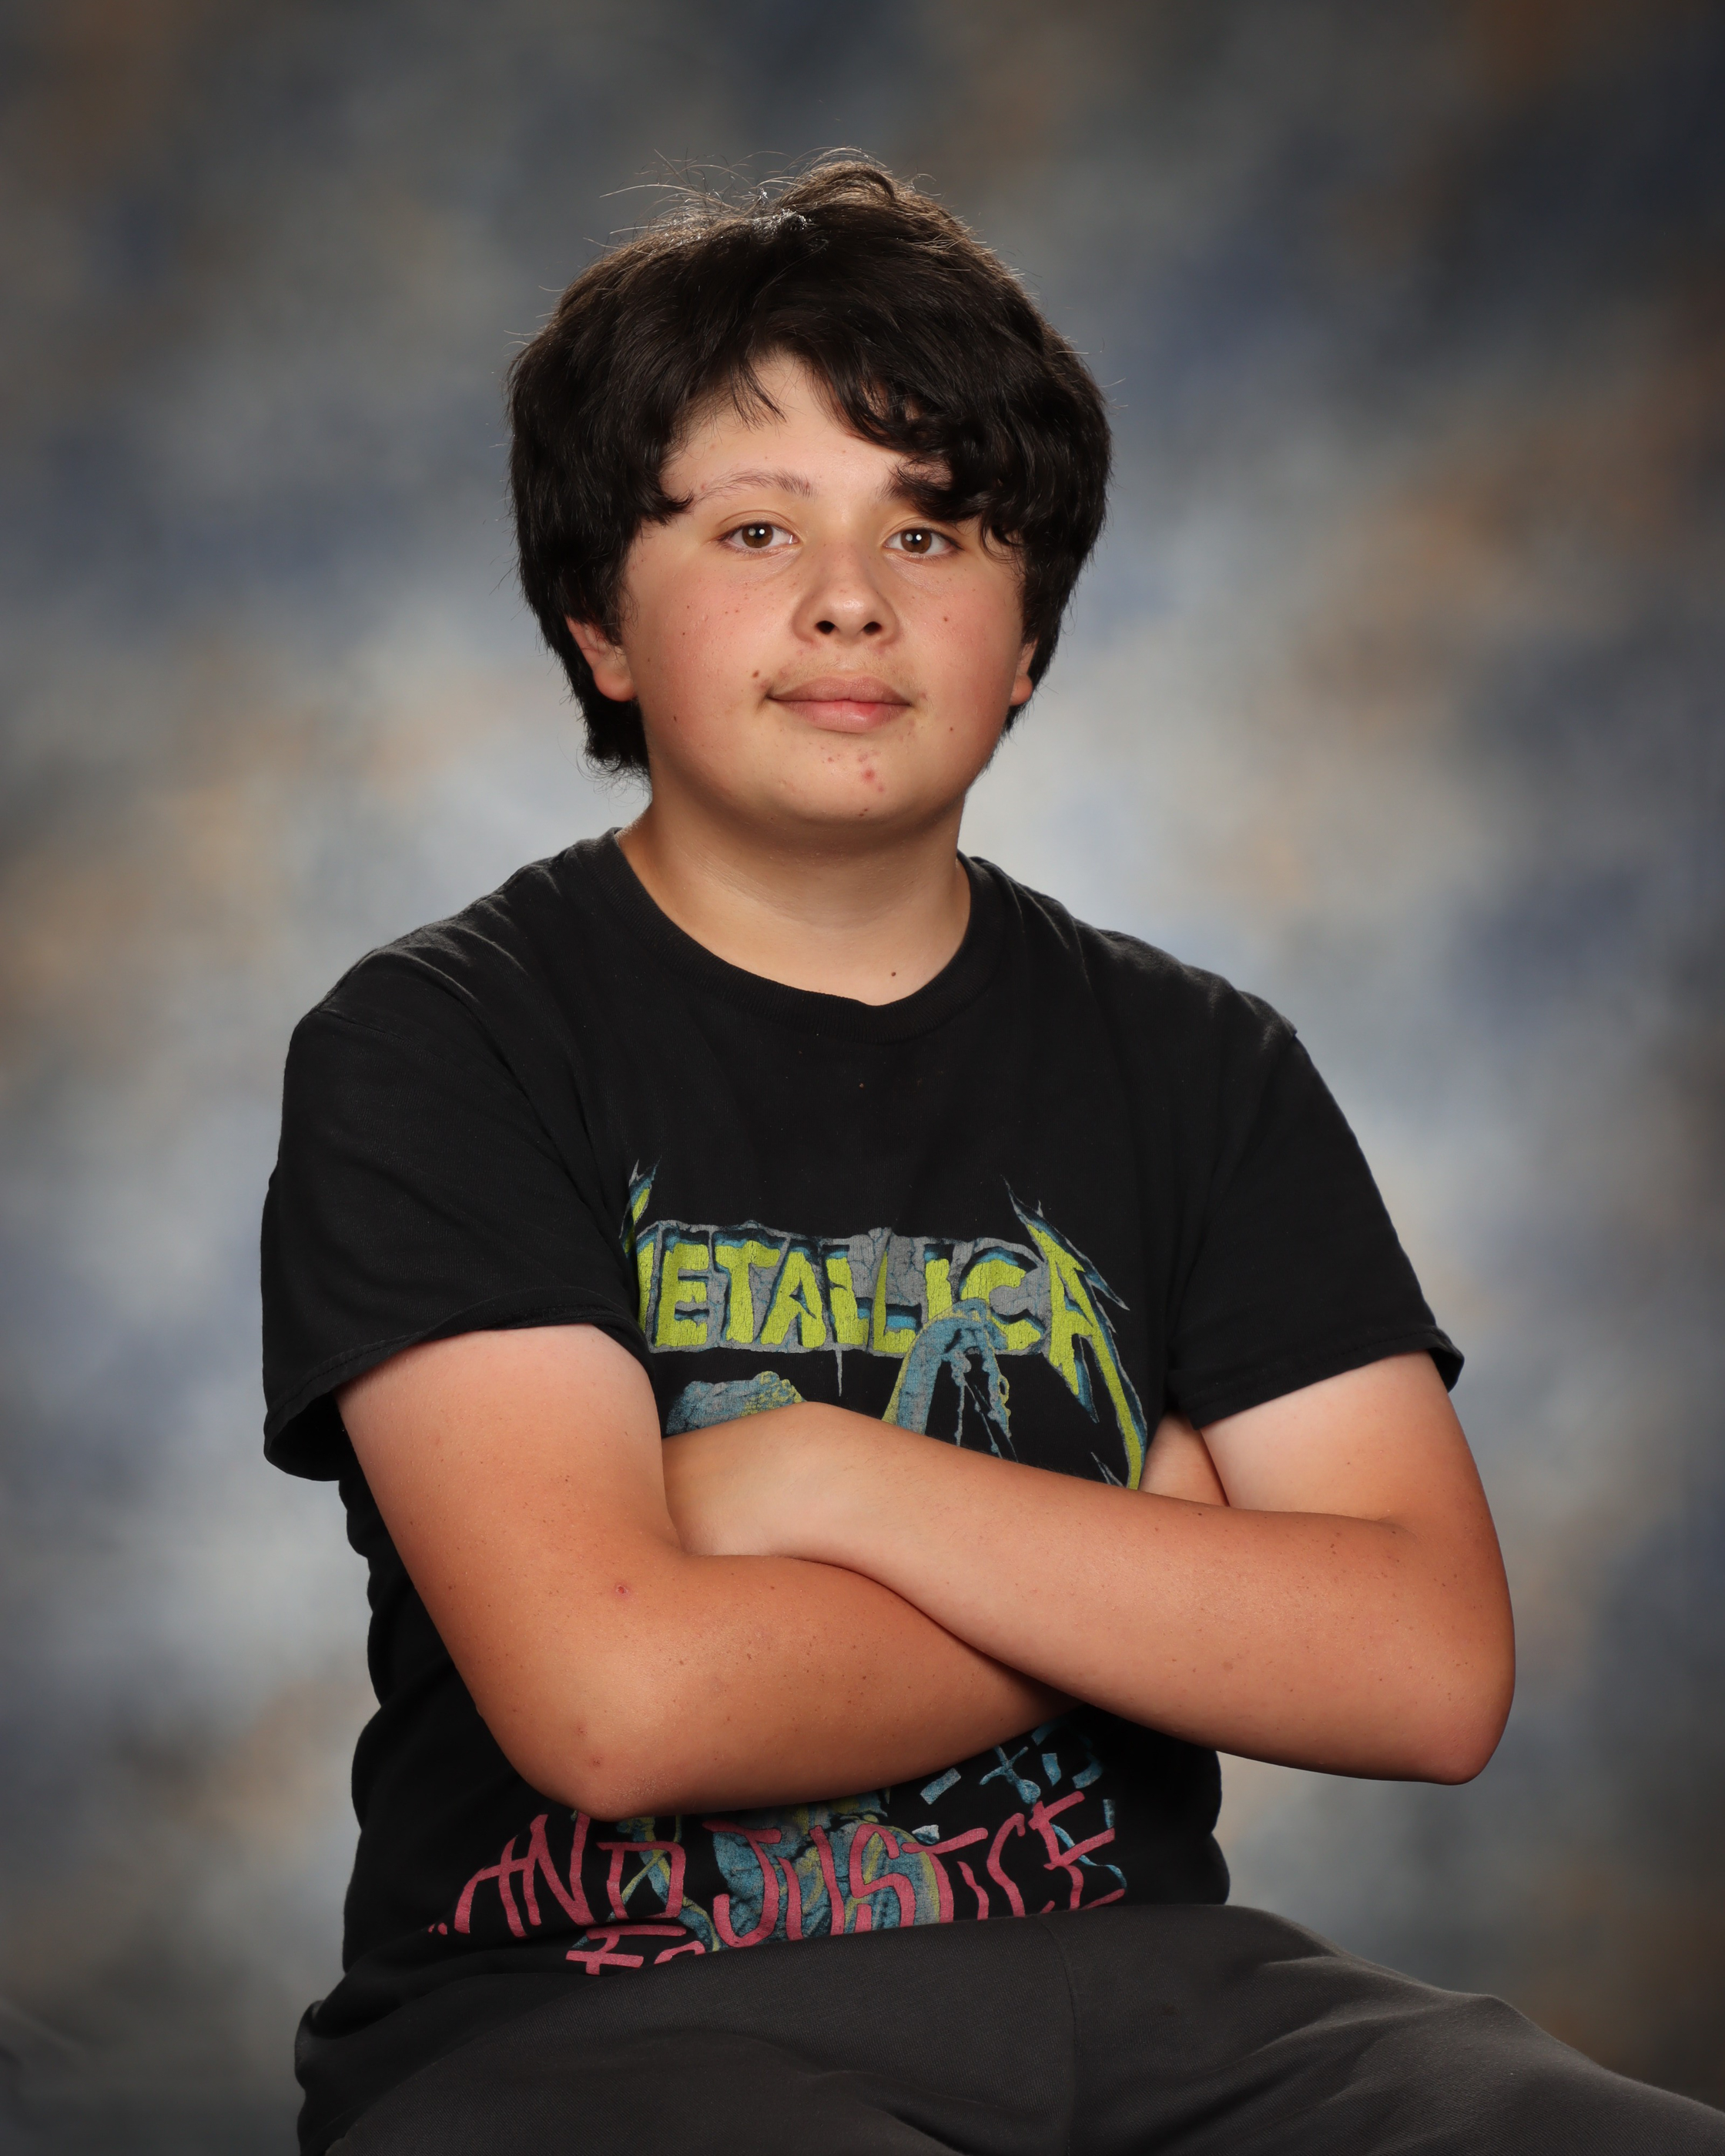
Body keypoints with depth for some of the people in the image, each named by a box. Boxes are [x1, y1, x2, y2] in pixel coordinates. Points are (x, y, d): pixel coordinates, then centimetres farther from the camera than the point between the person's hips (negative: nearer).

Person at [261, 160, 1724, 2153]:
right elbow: (616, 1701, -14)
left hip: (1126, 1983, 4)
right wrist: (1153, 1575, -2)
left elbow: (1432, 1670, -2)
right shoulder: (438, 1053, 0)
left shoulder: (1195, 1069, 12)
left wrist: (836, 1478, -9)